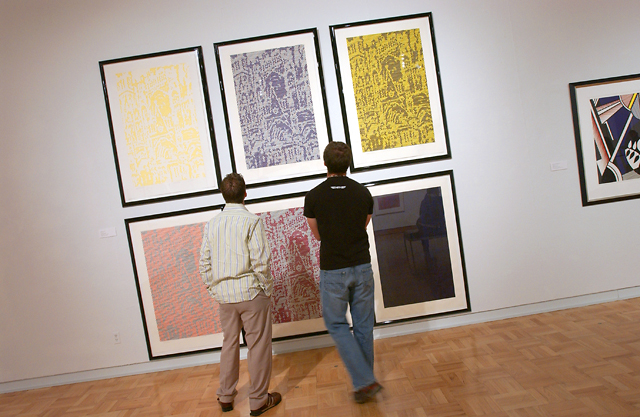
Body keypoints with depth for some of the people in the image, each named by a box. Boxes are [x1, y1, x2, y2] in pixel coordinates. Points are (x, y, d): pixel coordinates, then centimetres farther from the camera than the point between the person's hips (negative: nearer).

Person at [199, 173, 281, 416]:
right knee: (258, 346, 8)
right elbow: (260, 262, -16)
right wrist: (267, 289, -4)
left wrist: (214, 289, 17)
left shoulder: (211, 224, 4)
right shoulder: (252, 221, -12)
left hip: (224, 295, 5)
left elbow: (204, 263, 7)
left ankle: (225, 397, 32)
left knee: (229, 343, 19)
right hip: (251, 293, -5)